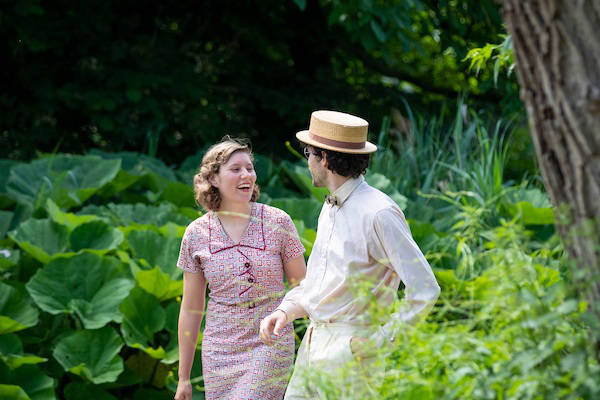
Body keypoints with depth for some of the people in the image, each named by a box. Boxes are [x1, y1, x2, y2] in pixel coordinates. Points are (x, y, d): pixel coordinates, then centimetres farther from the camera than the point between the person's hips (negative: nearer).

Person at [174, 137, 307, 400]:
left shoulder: (278, 223, -3)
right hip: (219, 349, 3)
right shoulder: (196, 235, 2)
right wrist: (183, 377, 10)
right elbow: (191, 309, 8)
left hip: (270, 347, -3)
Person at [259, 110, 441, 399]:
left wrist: (381, 340, -14)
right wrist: (286, 310, 6)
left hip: (351, 353, -9)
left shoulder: (378, 213, -17)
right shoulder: (330, 207, 13)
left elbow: (425, 290, -19)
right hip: (312, 344, 9)